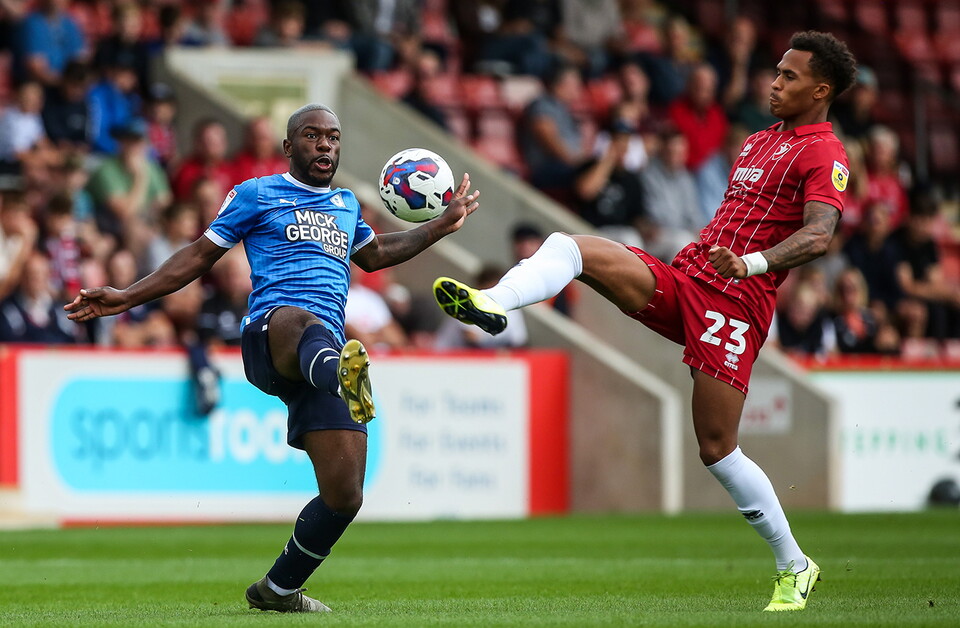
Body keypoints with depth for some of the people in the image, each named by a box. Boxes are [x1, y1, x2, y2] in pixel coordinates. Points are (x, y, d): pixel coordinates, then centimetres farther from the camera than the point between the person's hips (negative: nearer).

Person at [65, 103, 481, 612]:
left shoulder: (346, 204, 29)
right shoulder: (256, 195, 14)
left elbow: (373, 254, 47)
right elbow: (200, 255, 17)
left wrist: (443, 226, 44)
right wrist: (126, 298, 10)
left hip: (325, 352, 6)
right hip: (268, 335, -6)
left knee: (344, 497, -7)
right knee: (301, 323, -46)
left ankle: (277, 589, 15)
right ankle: (340, 373, -84)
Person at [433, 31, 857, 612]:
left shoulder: (823, 154, -5)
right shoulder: (761, 140, 24)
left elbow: (820, 236, -23)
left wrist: (752, 263, -38)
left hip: (734, 301, -8)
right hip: (681, 280, 8)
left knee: (717, 449, -9)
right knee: (569, 247, -11)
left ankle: (794, 567, 6)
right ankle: (491, 305, -38)